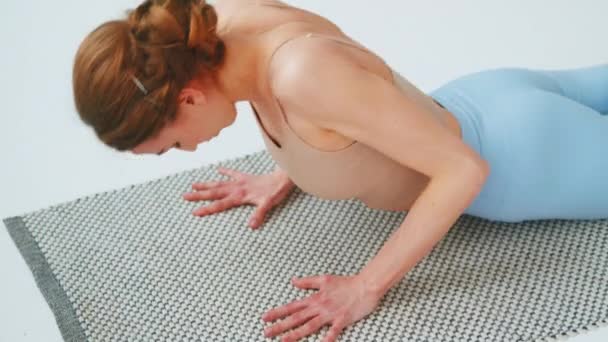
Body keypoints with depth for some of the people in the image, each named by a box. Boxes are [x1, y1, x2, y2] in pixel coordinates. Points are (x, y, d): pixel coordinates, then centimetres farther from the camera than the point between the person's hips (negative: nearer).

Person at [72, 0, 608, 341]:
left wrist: (367, 286, -33)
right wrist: (285, 177, 0)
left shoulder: (301, 75, -44)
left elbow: (463, 168, -37)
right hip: (480, 98, 7)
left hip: (520, 156, -7)